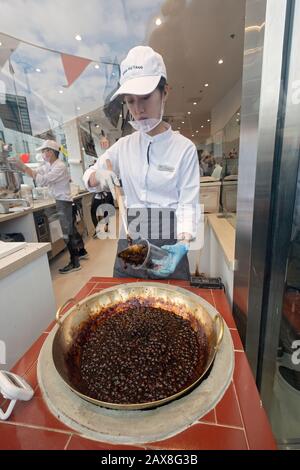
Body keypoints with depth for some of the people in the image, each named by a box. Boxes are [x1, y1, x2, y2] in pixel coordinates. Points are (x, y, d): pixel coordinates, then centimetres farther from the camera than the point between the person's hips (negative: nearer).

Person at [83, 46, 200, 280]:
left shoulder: (184, 148, -8)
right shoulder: (124, 146, 3)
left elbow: (187, 204, -11)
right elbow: (88, 178, 11)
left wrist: (183, 244, -28)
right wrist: (97, 175, -13)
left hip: (168, 246, -3)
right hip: (129, 243, 4)